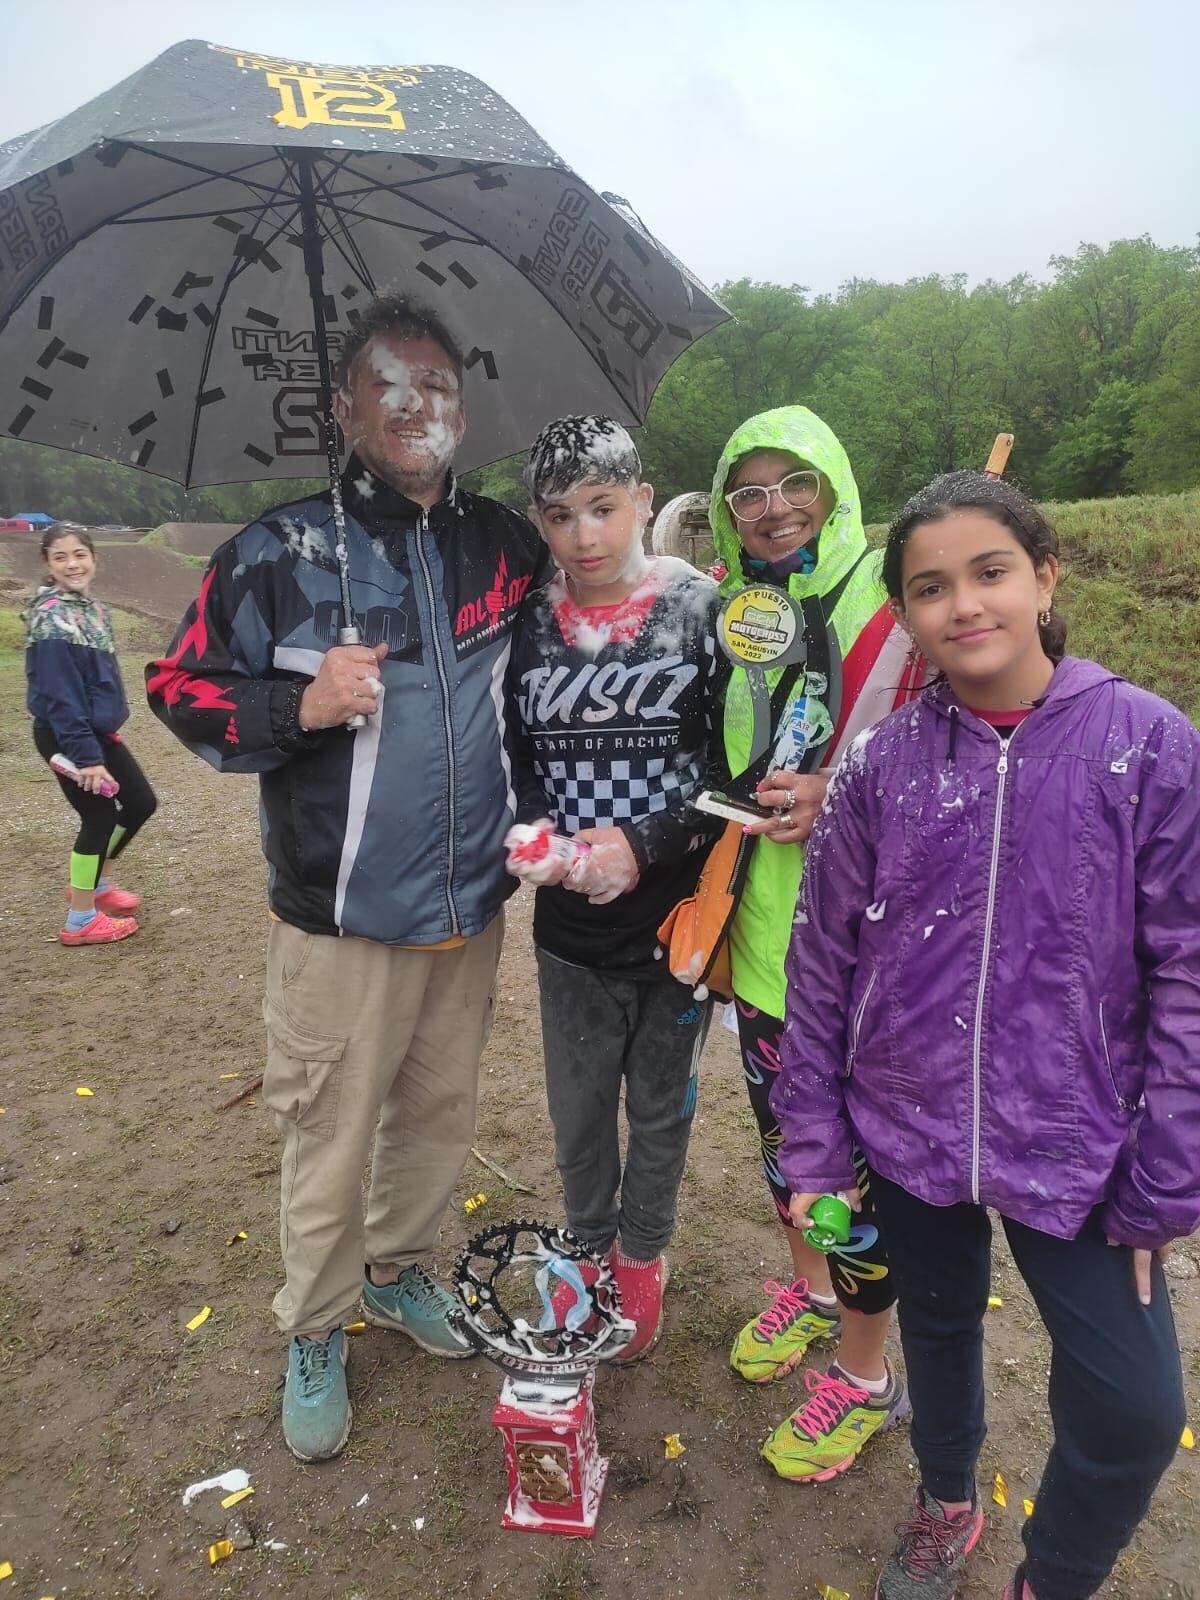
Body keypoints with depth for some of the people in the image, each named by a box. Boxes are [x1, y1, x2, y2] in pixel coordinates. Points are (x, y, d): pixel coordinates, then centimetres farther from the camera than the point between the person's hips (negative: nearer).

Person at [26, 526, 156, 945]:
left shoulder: (92, 608, 7)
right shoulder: (52, 619, -21)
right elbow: (59, 695, -24)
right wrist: (85, 756, -26)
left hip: (98, 731, 9)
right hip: (66, 738, -9)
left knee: (141, 802, 15)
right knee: (100, 817, 1)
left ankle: (95, 883, 33)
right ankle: (80, 920, 15)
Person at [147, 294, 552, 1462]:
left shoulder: (505, 546, 4)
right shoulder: (280, 551, -6)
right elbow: (182, 690, -2)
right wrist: (299, 705, -19)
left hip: (470, 909, 4)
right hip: (342, 917, -3)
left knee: (440, 1113, 19)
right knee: (329, 1137, 9)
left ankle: (399, 1269, 45)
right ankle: (312, 1334, 34)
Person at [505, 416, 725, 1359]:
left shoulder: (704, 611, -9)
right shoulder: (528, 625, 0)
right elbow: (513, 757, 6)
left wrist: (645, 844, -21)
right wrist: (532, 837, -13)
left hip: (675, 915, -2)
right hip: (570, 924, 2)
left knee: (661, 1105, 17)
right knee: (578, 1107, 18)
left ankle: (642, 1255, 43)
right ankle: (586, 1244, 45)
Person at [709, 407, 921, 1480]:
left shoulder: (892, 600, -12)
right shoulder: (730, 607, 7)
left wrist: (839, 798, -24)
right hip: (763, 933, 6)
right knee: (781, 1124, 23)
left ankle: (864, 1374, 32)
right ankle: (810, 1287, 50)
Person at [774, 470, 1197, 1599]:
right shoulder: (881, 764, -7)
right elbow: (822, 962, -1)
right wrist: (813, 1143, 1)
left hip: (1077, 1149, -1)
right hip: (911, 1133, 2)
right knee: (938, 1324, 22)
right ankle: (946, 1505, 53)